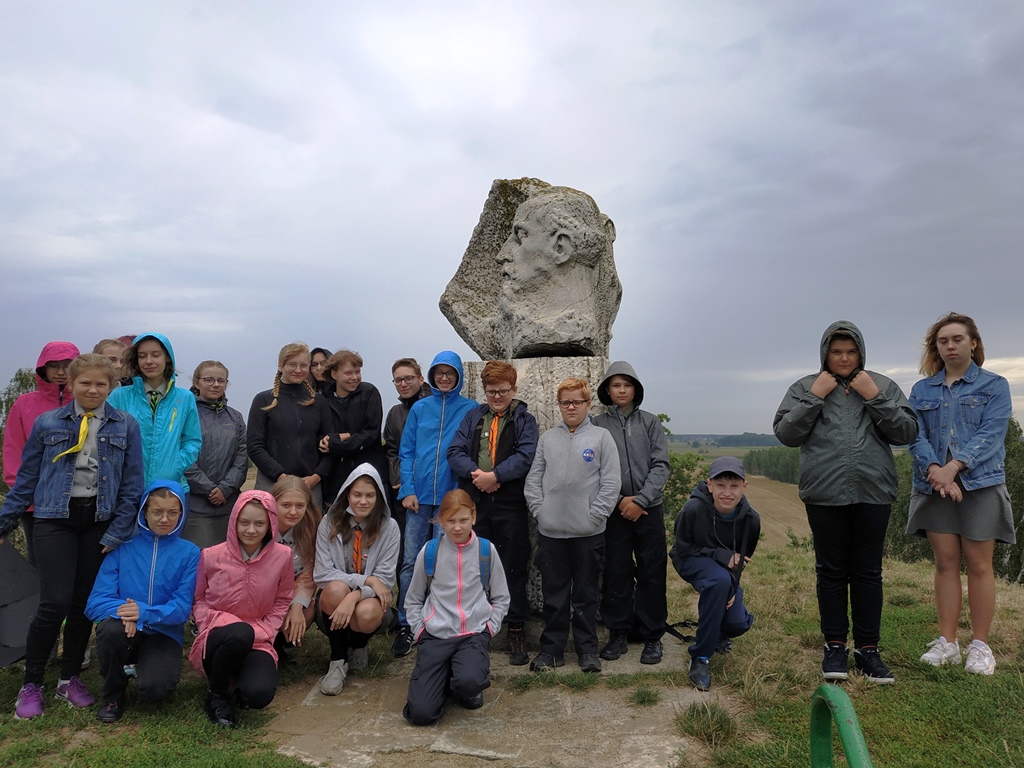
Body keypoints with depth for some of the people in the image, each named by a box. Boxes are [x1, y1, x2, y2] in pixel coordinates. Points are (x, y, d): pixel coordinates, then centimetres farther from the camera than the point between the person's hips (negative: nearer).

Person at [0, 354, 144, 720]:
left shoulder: (126, 426, 1)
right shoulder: (47, 423, 2)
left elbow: (132, 484, 0)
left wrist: (118, 533, -5)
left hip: (100, 521, 1)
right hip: (55, 520, -1)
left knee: (85, 603, 8)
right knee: (55, 602, -8)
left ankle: (70, 678, 26)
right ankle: (31, 684, 11)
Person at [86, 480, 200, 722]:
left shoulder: (189, 553, -1)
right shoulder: (123, 548, 0)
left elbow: (182, 608, -8)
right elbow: (96, 602, -5)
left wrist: (145, 613, -27)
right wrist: (123, 611, -27)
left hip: (163, 634, -1)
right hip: (126, 633, 2)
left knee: (155, 688, -29)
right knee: (112, 628, -33)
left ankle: (154, 666, 10)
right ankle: (112, 693, -4)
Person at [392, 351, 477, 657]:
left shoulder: (470, 410, 1)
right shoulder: (420, 409, 8)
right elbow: (406, 452, 6)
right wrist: (408, 489, -5)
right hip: (419, 495, 2)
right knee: (411, 561, 0)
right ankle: (405, 626, 10)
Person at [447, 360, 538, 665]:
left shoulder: (525, 420, 5)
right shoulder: (473, 417, 13)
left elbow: (525, 457, -10)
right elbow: (455, 452, 3)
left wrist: (495, 475, -18)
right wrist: (475, 473, -15)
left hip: (510, 505, -2)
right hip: (474, 502, 3)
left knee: (514, 568, 3)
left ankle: (516, 630, 16)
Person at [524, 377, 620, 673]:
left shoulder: (601, 436, 1)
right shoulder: (547, 438, 10)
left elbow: (611, 481, -4)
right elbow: (533, 478, 9)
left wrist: (596, 515, -10)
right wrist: (539, 509, -3)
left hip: (588, 531, -2)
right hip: (551, 530, 2)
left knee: (586, 593, 9)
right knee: (554, 593, 9)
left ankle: (587, 648, 21)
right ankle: (552, 647, 20)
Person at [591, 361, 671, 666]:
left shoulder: (650, 422, 5)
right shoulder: (598, 425, 2)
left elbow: (660, 465, -2)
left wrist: (641, 500, -12)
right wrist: (620, 500, -11)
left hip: (649, 509, 1)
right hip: (614, 511, -1)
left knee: (652, 573, 5)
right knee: (616, 574, 5)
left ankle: (652, 636, 17)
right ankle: (617, 634, 19)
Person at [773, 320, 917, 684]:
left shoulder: (883, 385, 8)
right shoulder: (805, 387, 6)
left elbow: (907, 432, 1)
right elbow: (785, 434, -2)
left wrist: (875, 397, -7)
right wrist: (814, 397, -8)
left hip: (873, 492, 1)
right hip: (824, 494, -1)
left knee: (868, 571, 8)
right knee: (831, 571, 7)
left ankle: (867, 648, 18)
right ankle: (835, 645, 18)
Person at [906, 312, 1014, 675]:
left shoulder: (994, 386, 3)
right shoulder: (922, 390, 10)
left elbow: (991, 434, -10)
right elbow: (916, 436, 0)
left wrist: (953, 467, -21)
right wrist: (933, 468, -18)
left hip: (980, 484, -2)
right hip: (934, 486, 2)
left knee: (978, 564, 2)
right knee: (945, 562, 5)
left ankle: (980, 645, 12)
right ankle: (947, 642, 11)